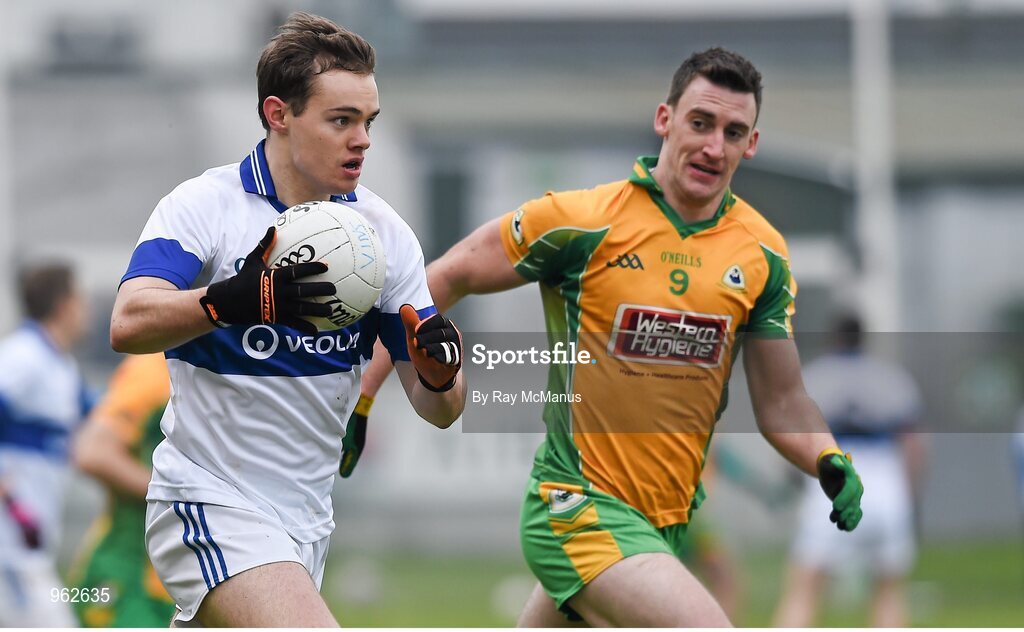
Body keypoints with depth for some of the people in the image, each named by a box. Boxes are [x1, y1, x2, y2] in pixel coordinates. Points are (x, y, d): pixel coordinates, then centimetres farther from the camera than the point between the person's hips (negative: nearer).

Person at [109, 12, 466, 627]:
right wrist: (239, 298, -44)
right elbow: (128, 325, -28)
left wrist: (440, 371, -21)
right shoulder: (205, 206, -11)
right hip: (210, 505, -6)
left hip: (308, 519, 6)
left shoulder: (385, 230, 3)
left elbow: (438, 409, 4)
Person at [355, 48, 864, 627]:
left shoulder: (763, 253, 1)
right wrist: (362, 400, -3)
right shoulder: (581, 221, -12)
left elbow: (782, 403, 7)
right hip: (578, 508, -6)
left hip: (670, 519, 6)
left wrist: (831, 463, -13)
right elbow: (445, 279, -2)